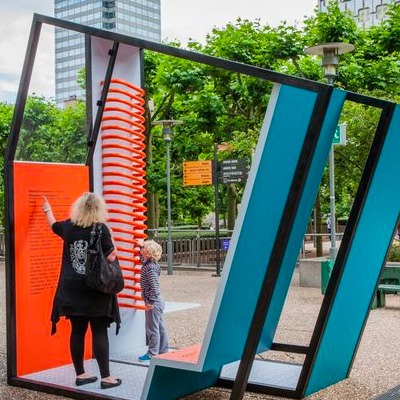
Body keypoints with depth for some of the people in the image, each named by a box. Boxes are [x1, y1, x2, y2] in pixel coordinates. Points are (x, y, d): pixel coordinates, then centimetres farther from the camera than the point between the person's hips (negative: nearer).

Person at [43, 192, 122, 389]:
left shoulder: (68, 227, 4)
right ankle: (105, 377, 3)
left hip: (72, 290, 5)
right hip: (96, 291, -5)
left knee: (77, 332, 11)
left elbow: (53, 224, 26)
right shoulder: (101, 228, -11)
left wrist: (47, 210, 45)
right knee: (99, 333, 0)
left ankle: (80, 374, 20)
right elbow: (110, 258, -16)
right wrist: (113, 245, 4)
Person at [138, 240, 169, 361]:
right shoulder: (148, 264, 7)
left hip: (153, 302, -10)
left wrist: (151, 302, -22)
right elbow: (142, 258, 31)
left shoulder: (150, 267, -21)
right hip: (157, 301, 10)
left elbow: (154, 286, -25)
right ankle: (163, 350, 24)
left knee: (152, 328, -1)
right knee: (160, 327, 15)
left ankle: (152, 353, 6)